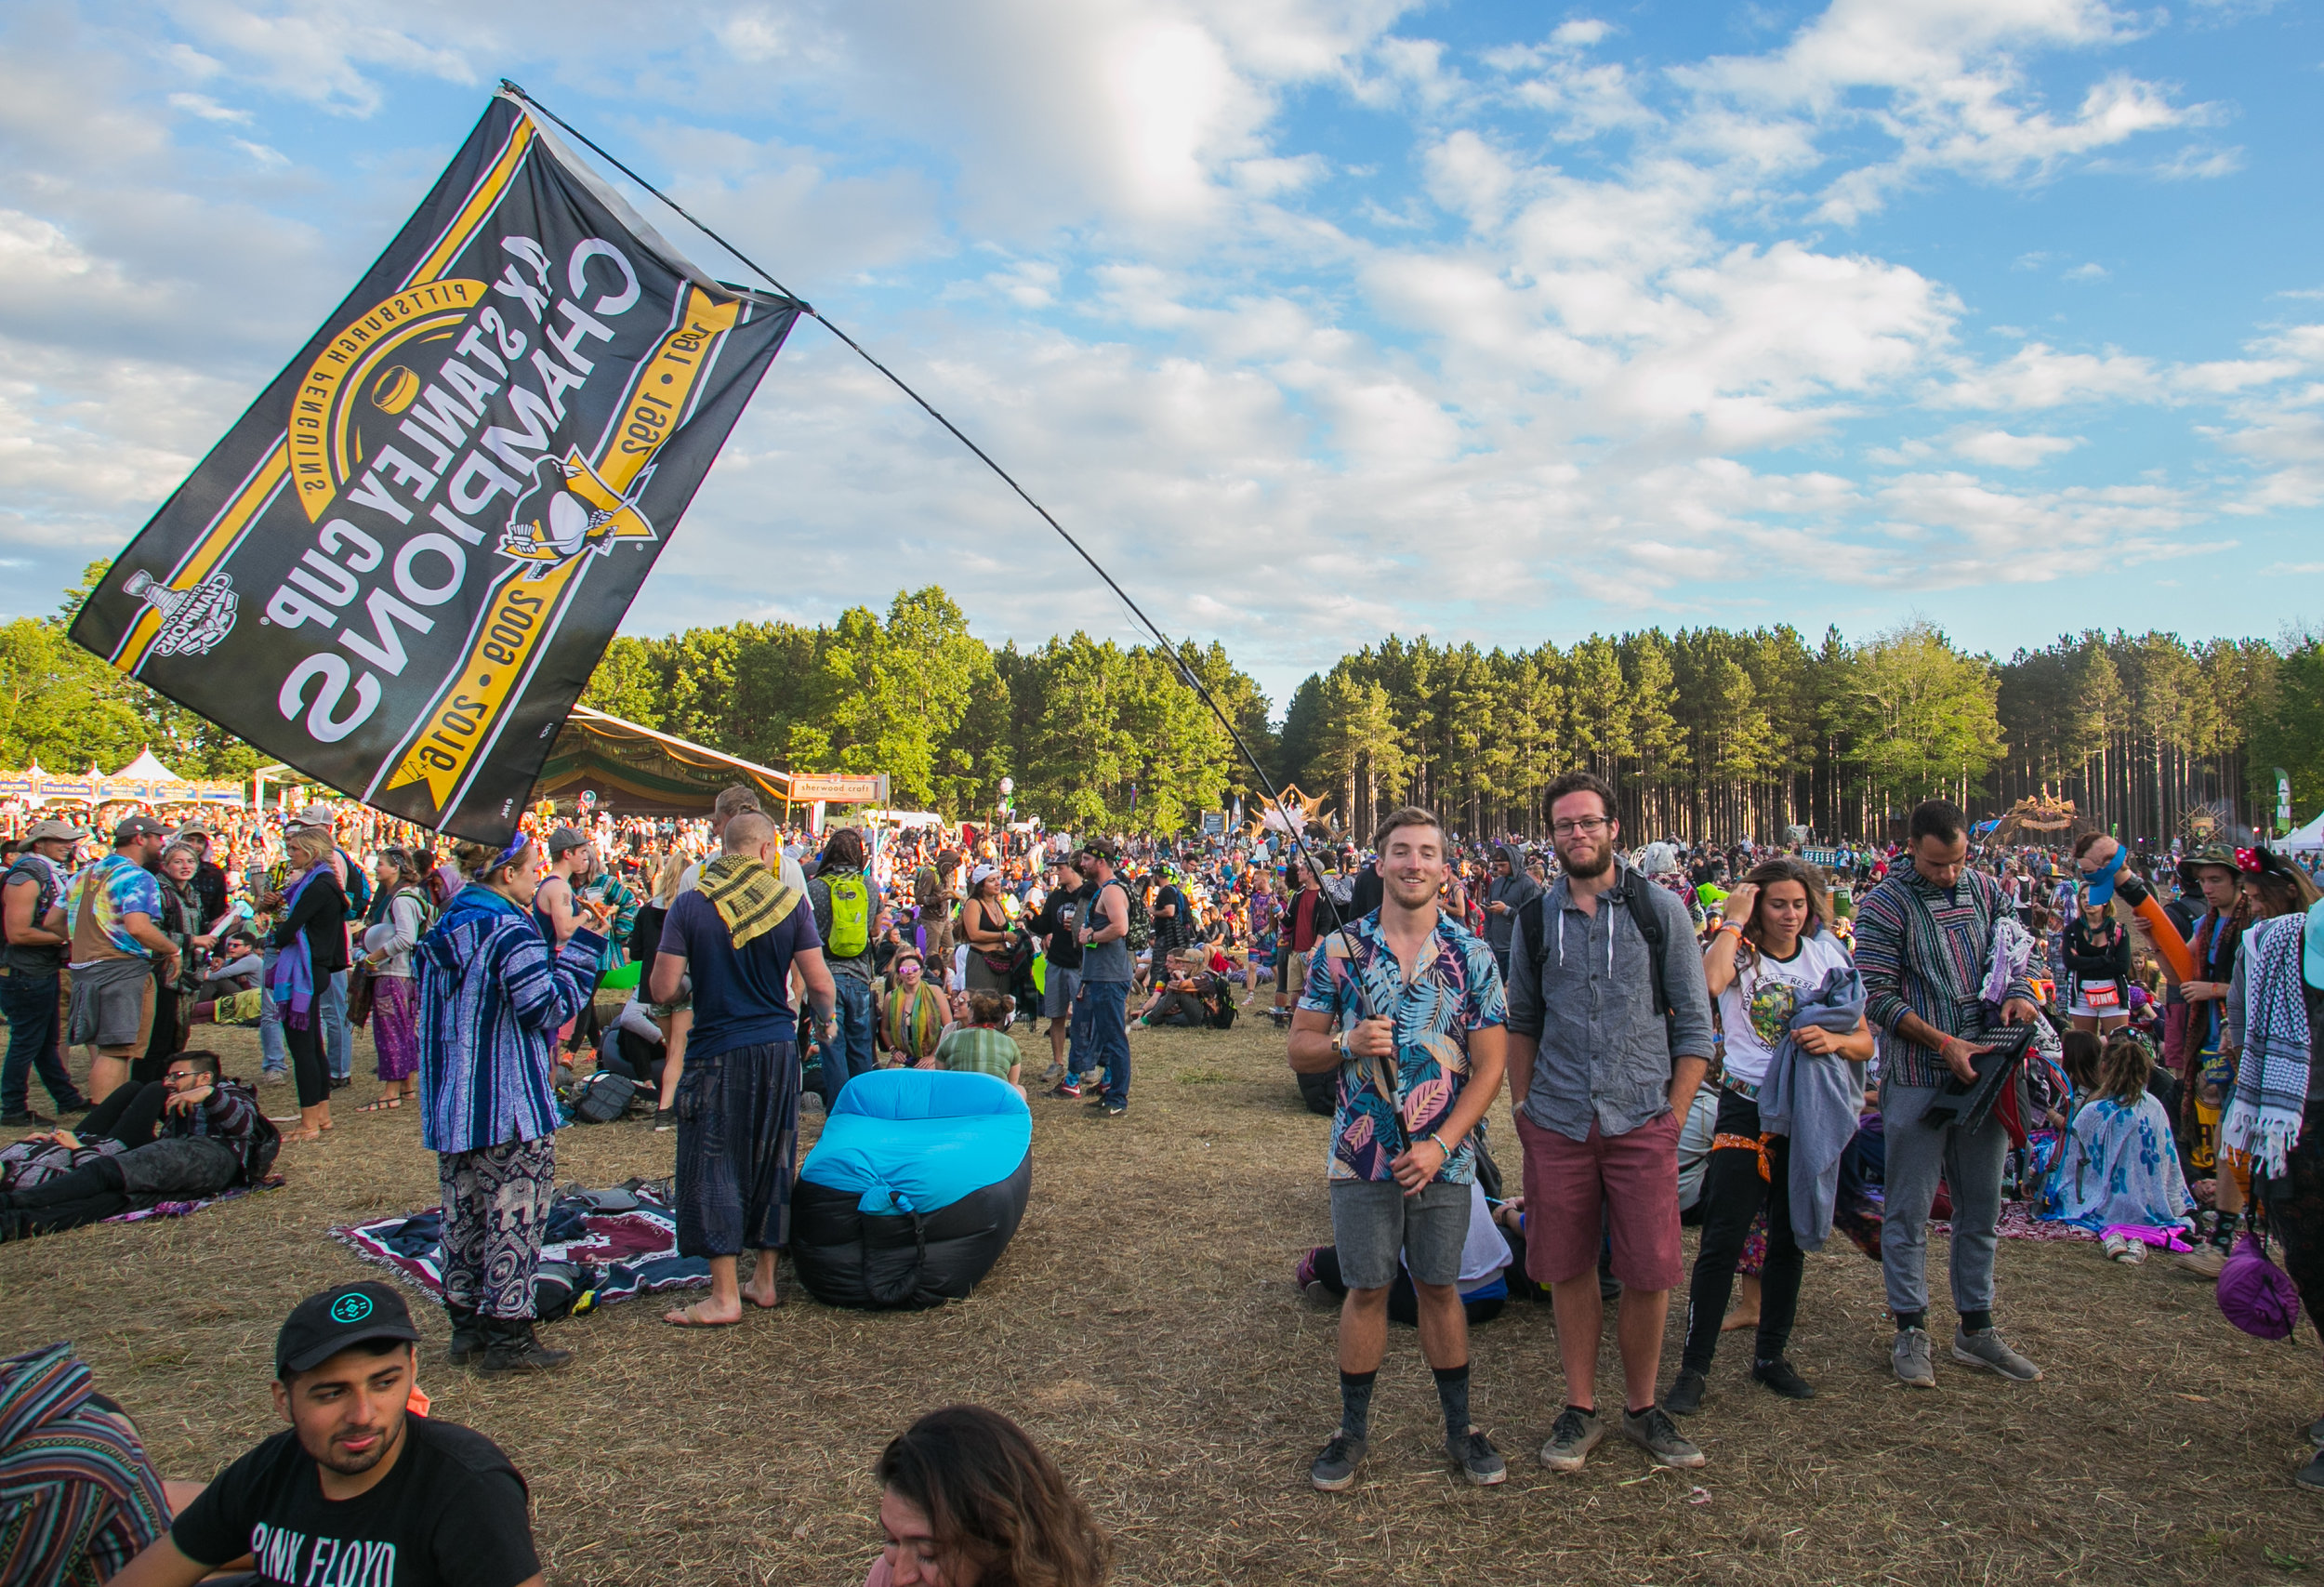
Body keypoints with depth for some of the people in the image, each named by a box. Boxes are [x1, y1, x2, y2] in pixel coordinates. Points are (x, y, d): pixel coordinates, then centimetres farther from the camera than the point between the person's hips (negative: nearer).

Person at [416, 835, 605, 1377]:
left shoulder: (444, 930, 10)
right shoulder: (511, 931, -18)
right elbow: (548, 1008, -20)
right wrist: (578, 945, -13)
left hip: (450, 1103, 9)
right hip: (511, 1107, -9)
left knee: (463, 1213, 16)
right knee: (515, 1216, 0)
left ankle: (466, 1326, 26)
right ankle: (507, 1337, 4)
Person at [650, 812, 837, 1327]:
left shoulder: (690, 906, -7)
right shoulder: (790, 902, -2)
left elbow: (662, 989, -8)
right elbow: (819, 982, -3)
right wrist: (828, 1020, 16)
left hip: (717, 1052, -3)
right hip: (778, 1049, 3)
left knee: (714, 1167, 3)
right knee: (773, 1163, 14)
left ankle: (724, 1296, 5)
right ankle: (765, 1280, 22)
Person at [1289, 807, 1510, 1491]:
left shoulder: (1472, 956, -1)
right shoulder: (1341, 950, -2)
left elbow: (1489, 1064, -2)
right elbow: (1300, 1048, 1)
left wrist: (1440, 1145, -12)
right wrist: (1348, 1043, -21)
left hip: (1443, 1156, 0)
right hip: (1363, 1153, 0)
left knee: (1440, 1287, 11)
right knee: (1366, 1289, 8)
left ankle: (1460, 1428, 27)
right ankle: (1353, 1429, 23)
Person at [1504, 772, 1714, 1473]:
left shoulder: (1659, 909, 0)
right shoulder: (1535, 920, 5)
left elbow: (1695, 1021, 2)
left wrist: (1675, 1113, -3)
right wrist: (1521, 1105, 7)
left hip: (1641, 1120, -1)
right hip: (1558, 1123, 2)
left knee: (1649, 1271, 2)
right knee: (1568, 1269, 9)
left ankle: (1641, 1408, 23)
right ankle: (1581, 1409, 24)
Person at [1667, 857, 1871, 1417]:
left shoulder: (1826, 958, 4)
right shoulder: (1741, 954, -5)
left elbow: (1865, 1043, 3)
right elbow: (1709, 981, -30)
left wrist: (1835, 1041, -19)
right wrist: (1734, 921, -19)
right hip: (1746, 1110, -4)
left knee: (1790, 1240, 13)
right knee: (1722, 1241, -6)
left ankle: (1771, 1355, 27)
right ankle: (1693, 1367, 2)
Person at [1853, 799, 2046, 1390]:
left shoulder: (1987, 892, 7)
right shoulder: (1885, 904, -8)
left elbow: (2010, 959, 16)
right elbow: (1879, 998, -10)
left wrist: (2018, 994, -7)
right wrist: (1944, 1042, -18)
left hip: (1982, 1074, 5)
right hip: (1917, 1079, -5)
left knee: (1981, 1208, 12)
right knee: (1910, 1210, 2)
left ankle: (1976, 1329, 25)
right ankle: (1911, 1331, 13)